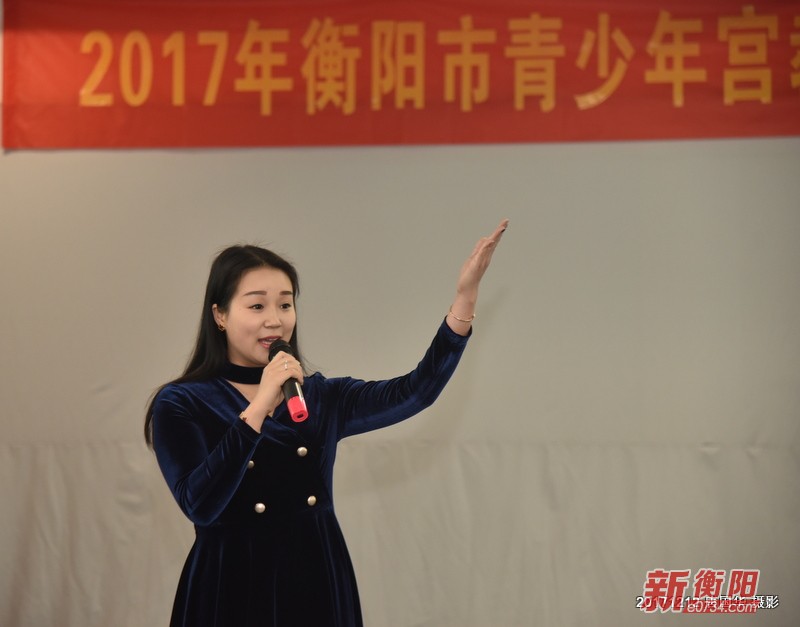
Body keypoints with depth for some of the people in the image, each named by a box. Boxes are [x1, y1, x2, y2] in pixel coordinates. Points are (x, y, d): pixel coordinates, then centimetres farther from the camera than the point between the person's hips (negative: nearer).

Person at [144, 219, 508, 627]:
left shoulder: (323, 396, 8)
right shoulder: (180, 404, -5)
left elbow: (414, 391, -4)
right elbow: (199, 505, -18)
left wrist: (465, 295, -13)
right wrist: (259, 406, -20)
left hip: (321, 587, 4)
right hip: (231, 591, -4)